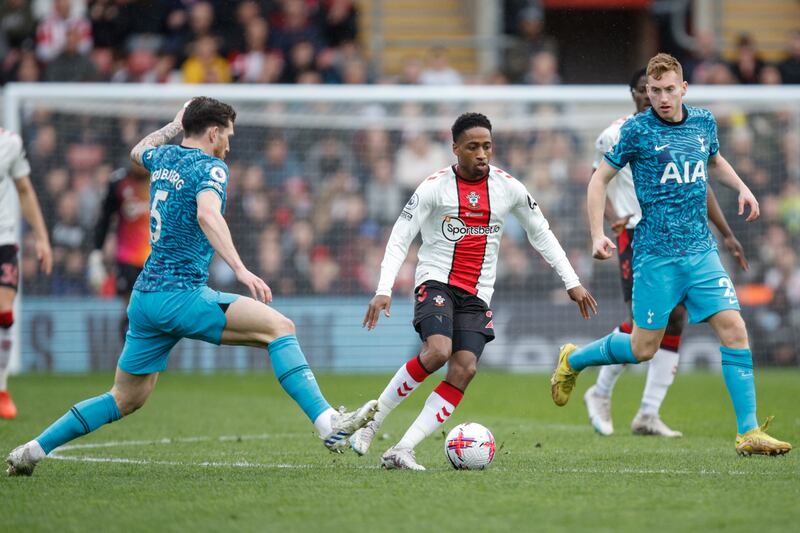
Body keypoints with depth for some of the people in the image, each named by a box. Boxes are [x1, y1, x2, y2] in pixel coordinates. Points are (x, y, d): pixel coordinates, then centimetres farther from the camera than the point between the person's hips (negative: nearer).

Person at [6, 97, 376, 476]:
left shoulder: (164, 158, 16)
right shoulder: (210, 167, -7)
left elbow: (138, 151, 42)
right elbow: (207, 214, -28)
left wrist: (174, 126, 52)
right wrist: (240, 269, -36)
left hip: (144, 299, 8)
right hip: (181, 296, -8)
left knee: (126, 399, 17)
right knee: (279, 327, -14)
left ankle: (31, 451, 18)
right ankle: (328, 424, -27)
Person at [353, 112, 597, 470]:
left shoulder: (508, 188, 4)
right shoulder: (434, 187, -6)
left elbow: (541, 233, 16)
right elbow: (399, 239, -6)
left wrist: (571, 282, 11)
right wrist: (384, 290, -19)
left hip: (477, 295, 4)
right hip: (436, 282, -4)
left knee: (464, 370, -16)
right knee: (438, 351, -29)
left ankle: (402, 450, -19)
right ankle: (370, 423, -14)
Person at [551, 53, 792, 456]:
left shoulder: (703, 122, 9)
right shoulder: (637, 130, -6)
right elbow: (599, 180, -1)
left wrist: (742, 188, 13)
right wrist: (598, 235, -11)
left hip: (701, 251, 4)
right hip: (656, 254, -4)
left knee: (733, 329, -9)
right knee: (643, 349, 0)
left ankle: (748, 433, -6)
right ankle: (573, 360, 28)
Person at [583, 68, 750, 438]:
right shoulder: (614, 136, 0)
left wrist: (727, 234, 11)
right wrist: (612, 218, -15)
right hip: (636, 234, -4)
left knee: (676, 318, -4)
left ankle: (648, 415, 1)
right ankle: (600, 394, 6)